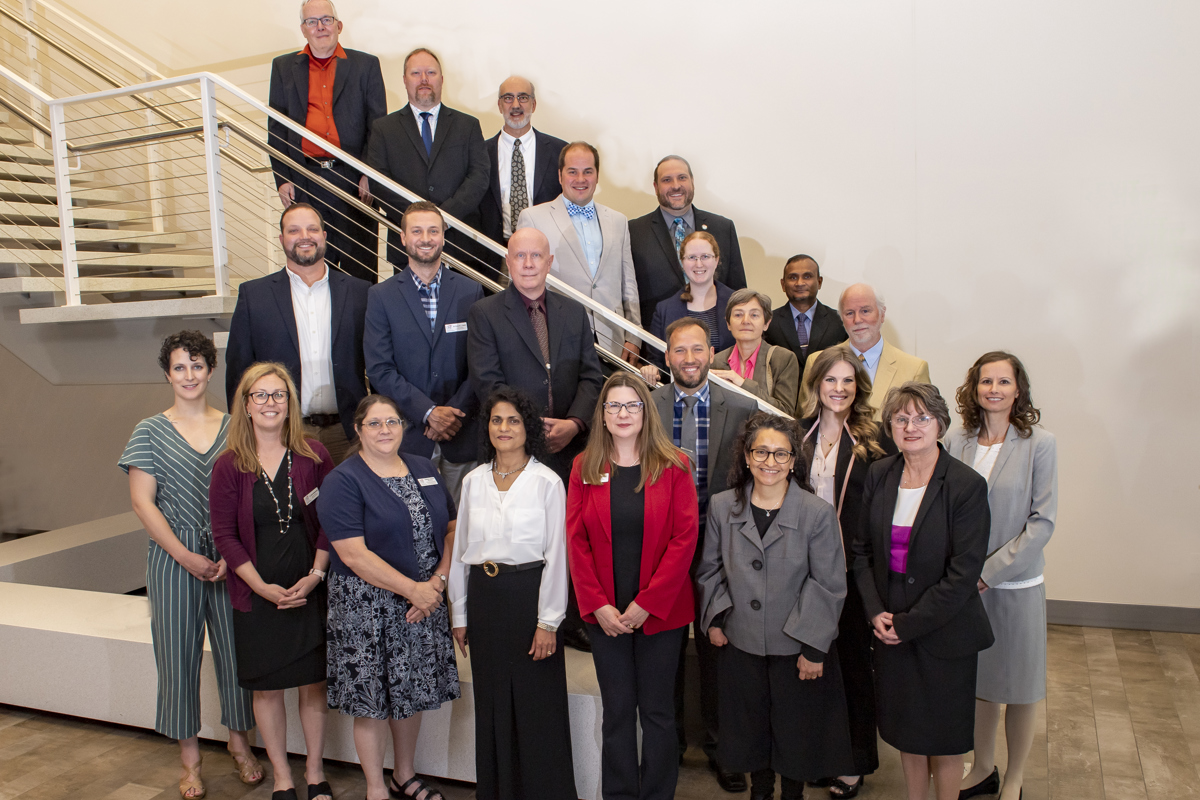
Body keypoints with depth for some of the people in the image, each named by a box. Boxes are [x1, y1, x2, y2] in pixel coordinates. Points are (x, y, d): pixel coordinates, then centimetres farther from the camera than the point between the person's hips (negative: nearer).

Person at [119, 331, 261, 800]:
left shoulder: (233, 427, 4)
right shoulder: (151, 431, 2)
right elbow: (142, 502, -2)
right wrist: (185, 557, -10)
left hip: (229, 557, 1)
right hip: (174, 558, -1)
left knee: (236, 649, 7)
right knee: (179, 653, 7)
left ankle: (239, 742, 28)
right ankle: (189, 757, 23)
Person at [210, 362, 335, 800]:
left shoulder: (313, 455, -3)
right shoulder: (229, 465, -4)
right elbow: (225, 534, -4)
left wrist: (316, 574, -10)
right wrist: (263, 587, -11)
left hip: (311, 591, 0)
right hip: (257, 595, 0)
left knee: (314, 682, 8)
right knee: (266, 686, 10)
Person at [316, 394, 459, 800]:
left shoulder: (424, 469, 8)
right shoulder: (343, 481, -10)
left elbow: (451, 529, 7)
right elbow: (353, 555, -18)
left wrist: (437, 582, -8)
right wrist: (413, 589, -17)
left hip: (426, 600, 5)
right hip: (368, 606, -5)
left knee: (413, 692, 15)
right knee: (373, 698, 5)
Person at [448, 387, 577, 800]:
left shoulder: (547, 483, -6)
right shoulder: (473, 481, 7)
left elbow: (556, 555, -7)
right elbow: (461, 549, 11)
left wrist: (548, 621, -10)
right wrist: (459, 613, 10)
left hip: (529, 593, -4)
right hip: (484, 597, 4)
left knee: (537, 703, 3)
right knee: (492, 702, 13)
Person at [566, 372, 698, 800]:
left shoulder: (673, 465, -3)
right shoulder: (584, 467, 3)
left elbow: (684, 537, -8)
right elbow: (577, 541, 1)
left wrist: (646, 603, -12)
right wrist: (598, 605, -8)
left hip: (661, 612, -1)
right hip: (605, 615, 2)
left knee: (657, 712, 9)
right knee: (617, 713, 11)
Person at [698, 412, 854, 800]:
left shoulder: (818, 513, -11)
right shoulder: (722, 507, -2)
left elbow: (830, 586, -9)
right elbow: (710, 569, 9)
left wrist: (814, 648, -11)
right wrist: (714, 618, 0)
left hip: (797, 649, -2)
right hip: (741, 643, 3)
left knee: (796, 734, 13)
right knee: (751, 730, 18)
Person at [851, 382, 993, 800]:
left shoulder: (967, 485, -14)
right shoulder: (879, 475, 1)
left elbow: (963, 574, -16)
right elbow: (862, 548, 7)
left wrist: (908, 623, -15)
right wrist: (876, 611, -5)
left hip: (943, 632, -4)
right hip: (890, 628, 4)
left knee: (944, 737, 11)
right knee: (905, 732, 17)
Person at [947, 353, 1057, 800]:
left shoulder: (1039, 444, -10)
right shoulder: (956, 441, -2)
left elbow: (1042, 522, -10)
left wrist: (990, 571, -15)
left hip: (1016, 583, -2)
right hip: (965, 583, 2)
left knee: (1019, 686, 12)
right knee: (978, 680, 15)